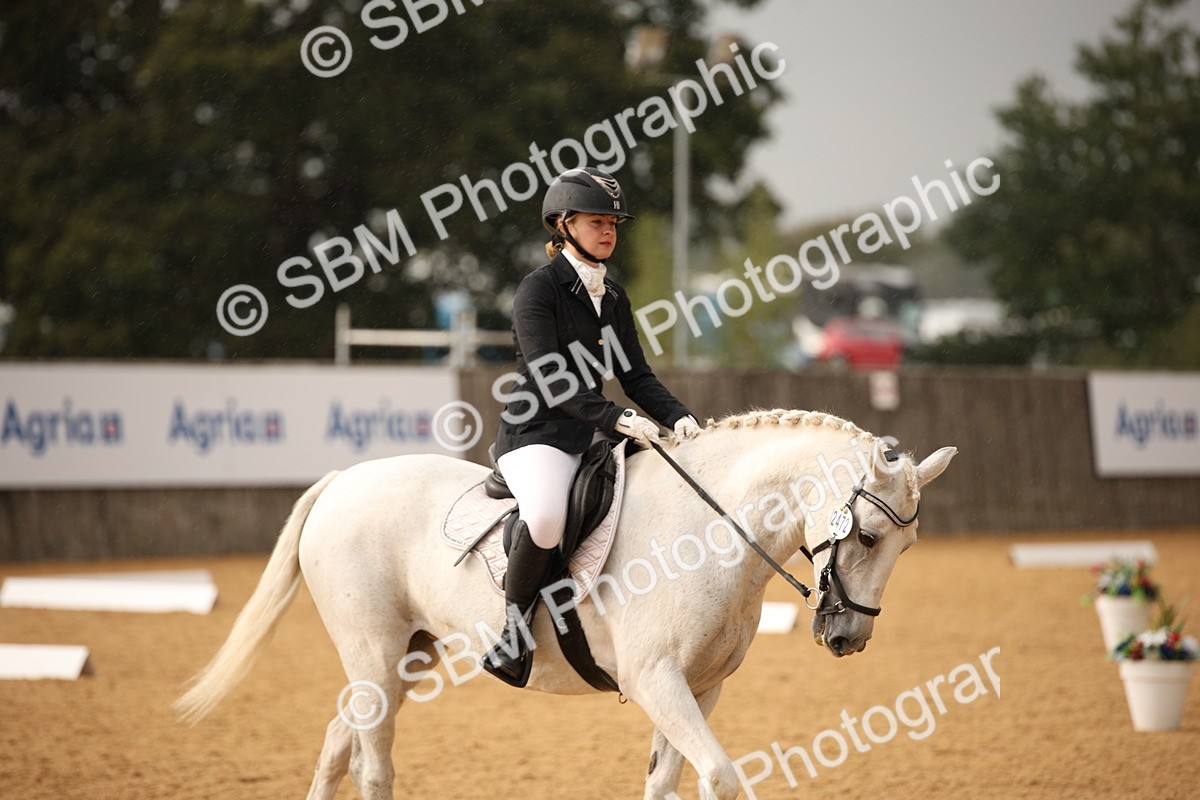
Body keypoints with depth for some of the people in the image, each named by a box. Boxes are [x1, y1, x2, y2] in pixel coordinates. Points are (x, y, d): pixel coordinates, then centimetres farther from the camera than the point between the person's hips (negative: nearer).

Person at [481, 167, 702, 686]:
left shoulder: (613, 297, 15)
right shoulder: (539, 290, -8)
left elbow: (634, 375, 13)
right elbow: (550, 380, -18)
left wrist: (677, 417, -5)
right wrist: (614, 418, -28)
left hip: (591, 438, 8)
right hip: (535, 434, -8)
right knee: (546, 517, -39)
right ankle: (514, 626, -19)